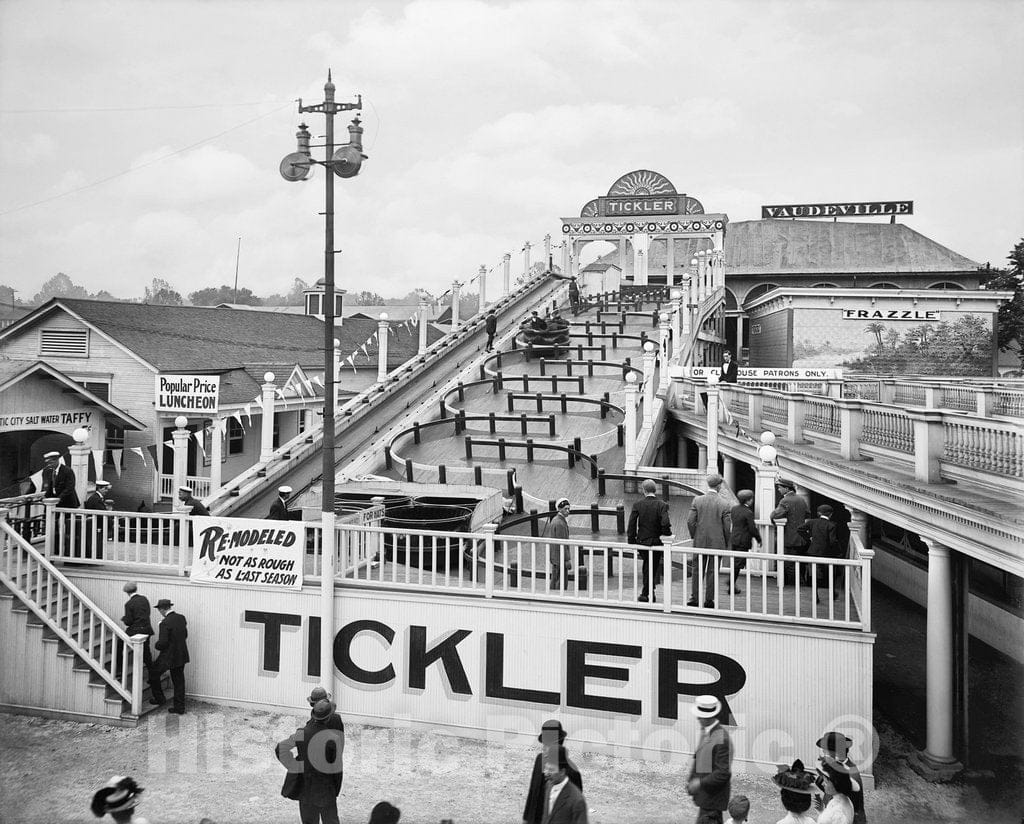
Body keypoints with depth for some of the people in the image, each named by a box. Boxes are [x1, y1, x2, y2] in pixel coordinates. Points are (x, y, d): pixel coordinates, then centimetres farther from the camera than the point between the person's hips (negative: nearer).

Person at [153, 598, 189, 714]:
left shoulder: (165, 623, -22)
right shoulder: (181, 618, 0)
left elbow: (162, 643, -22)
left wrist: (157, 645, -1)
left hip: (169, 656, -7)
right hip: (182, 655, 7)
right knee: (179, 681, 14)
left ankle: (159, 698, 27)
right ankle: (179, 708, 18)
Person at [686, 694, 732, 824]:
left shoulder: (721, 739, -22)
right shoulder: (705, 732, 7)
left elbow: (724, 773, -22)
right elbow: (698, 759, 16)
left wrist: (700, 783, -20)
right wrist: (691, 781, 7)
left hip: (713, 797, -9)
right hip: (705, 794, 9)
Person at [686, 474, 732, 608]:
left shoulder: (697, 500, -6)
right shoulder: (724, 504, -9)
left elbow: (690, 521, -6)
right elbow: (727, 527, -6)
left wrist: (694, 536, 10)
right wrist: (726, 544, 8)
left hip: (700, 542, 1)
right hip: (717, 543, -1)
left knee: (697, 571, 10)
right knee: (712, 572, 7)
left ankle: (694, 599, 12)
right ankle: (709, 600, 11)